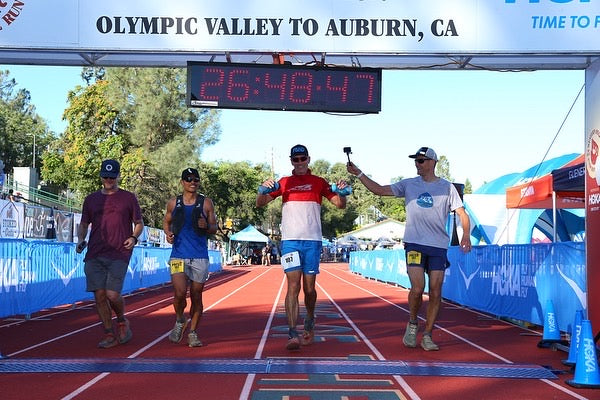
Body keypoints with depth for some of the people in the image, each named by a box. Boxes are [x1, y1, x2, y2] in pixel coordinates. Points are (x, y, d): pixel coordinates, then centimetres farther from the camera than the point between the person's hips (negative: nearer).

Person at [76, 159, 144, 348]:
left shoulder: (129, 198, 8)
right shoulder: (91, 199, 15)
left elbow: (139, 224, 13)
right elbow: (84, 224, 22)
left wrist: (134, 237, -6)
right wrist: (81, 240, 4)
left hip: (119, 254, -3)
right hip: (94, 255, 3)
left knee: (112, 295, -12)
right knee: (99, 295, -1)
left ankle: (122, 321, 19)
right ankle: (110, 335, 11)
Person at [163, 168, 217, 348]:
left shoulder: (206, 203, 5)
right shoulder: (173, 203, 8)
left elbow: (214, 228, 8)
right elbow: (166, 221, 21)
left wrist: (206, 226, -14)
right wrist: (168, 233, 0)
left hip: (200, 257, 0)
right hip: (178, 256, 0)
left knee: (196, 296, 4)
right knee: (180, 293, -14)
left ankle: (192, 333, 18)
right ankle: (180, 320, 16)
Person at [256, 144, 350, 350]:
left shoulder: (318, 182, 10)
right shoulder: (284, 183, 10)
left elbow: (340, 204, 7)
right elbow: (260, 203, 8)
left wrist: (342, 193, -14)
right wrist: (263, 190, -13)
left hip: (312, 240, 1)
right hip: (290, 240, 0)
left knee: (309, 288, 7)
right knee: (293, 286, -11)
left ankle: (310, 322, 33)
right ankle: (293, 334, -14)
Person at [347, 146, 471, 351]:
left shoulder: (447, 187, 6)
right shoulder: (408, 185, 10)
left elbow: (462, 213, 4)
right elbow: (379, 190, 9)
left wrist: (466, 235, -12)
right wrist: (359, 174, 1)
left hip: (439, 246, 0)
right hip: (414, 244, 0)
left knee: (435, 292, -1)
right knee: (417, 288, -13)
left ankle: (427, 336, 12)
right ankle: (412, 324, 13)